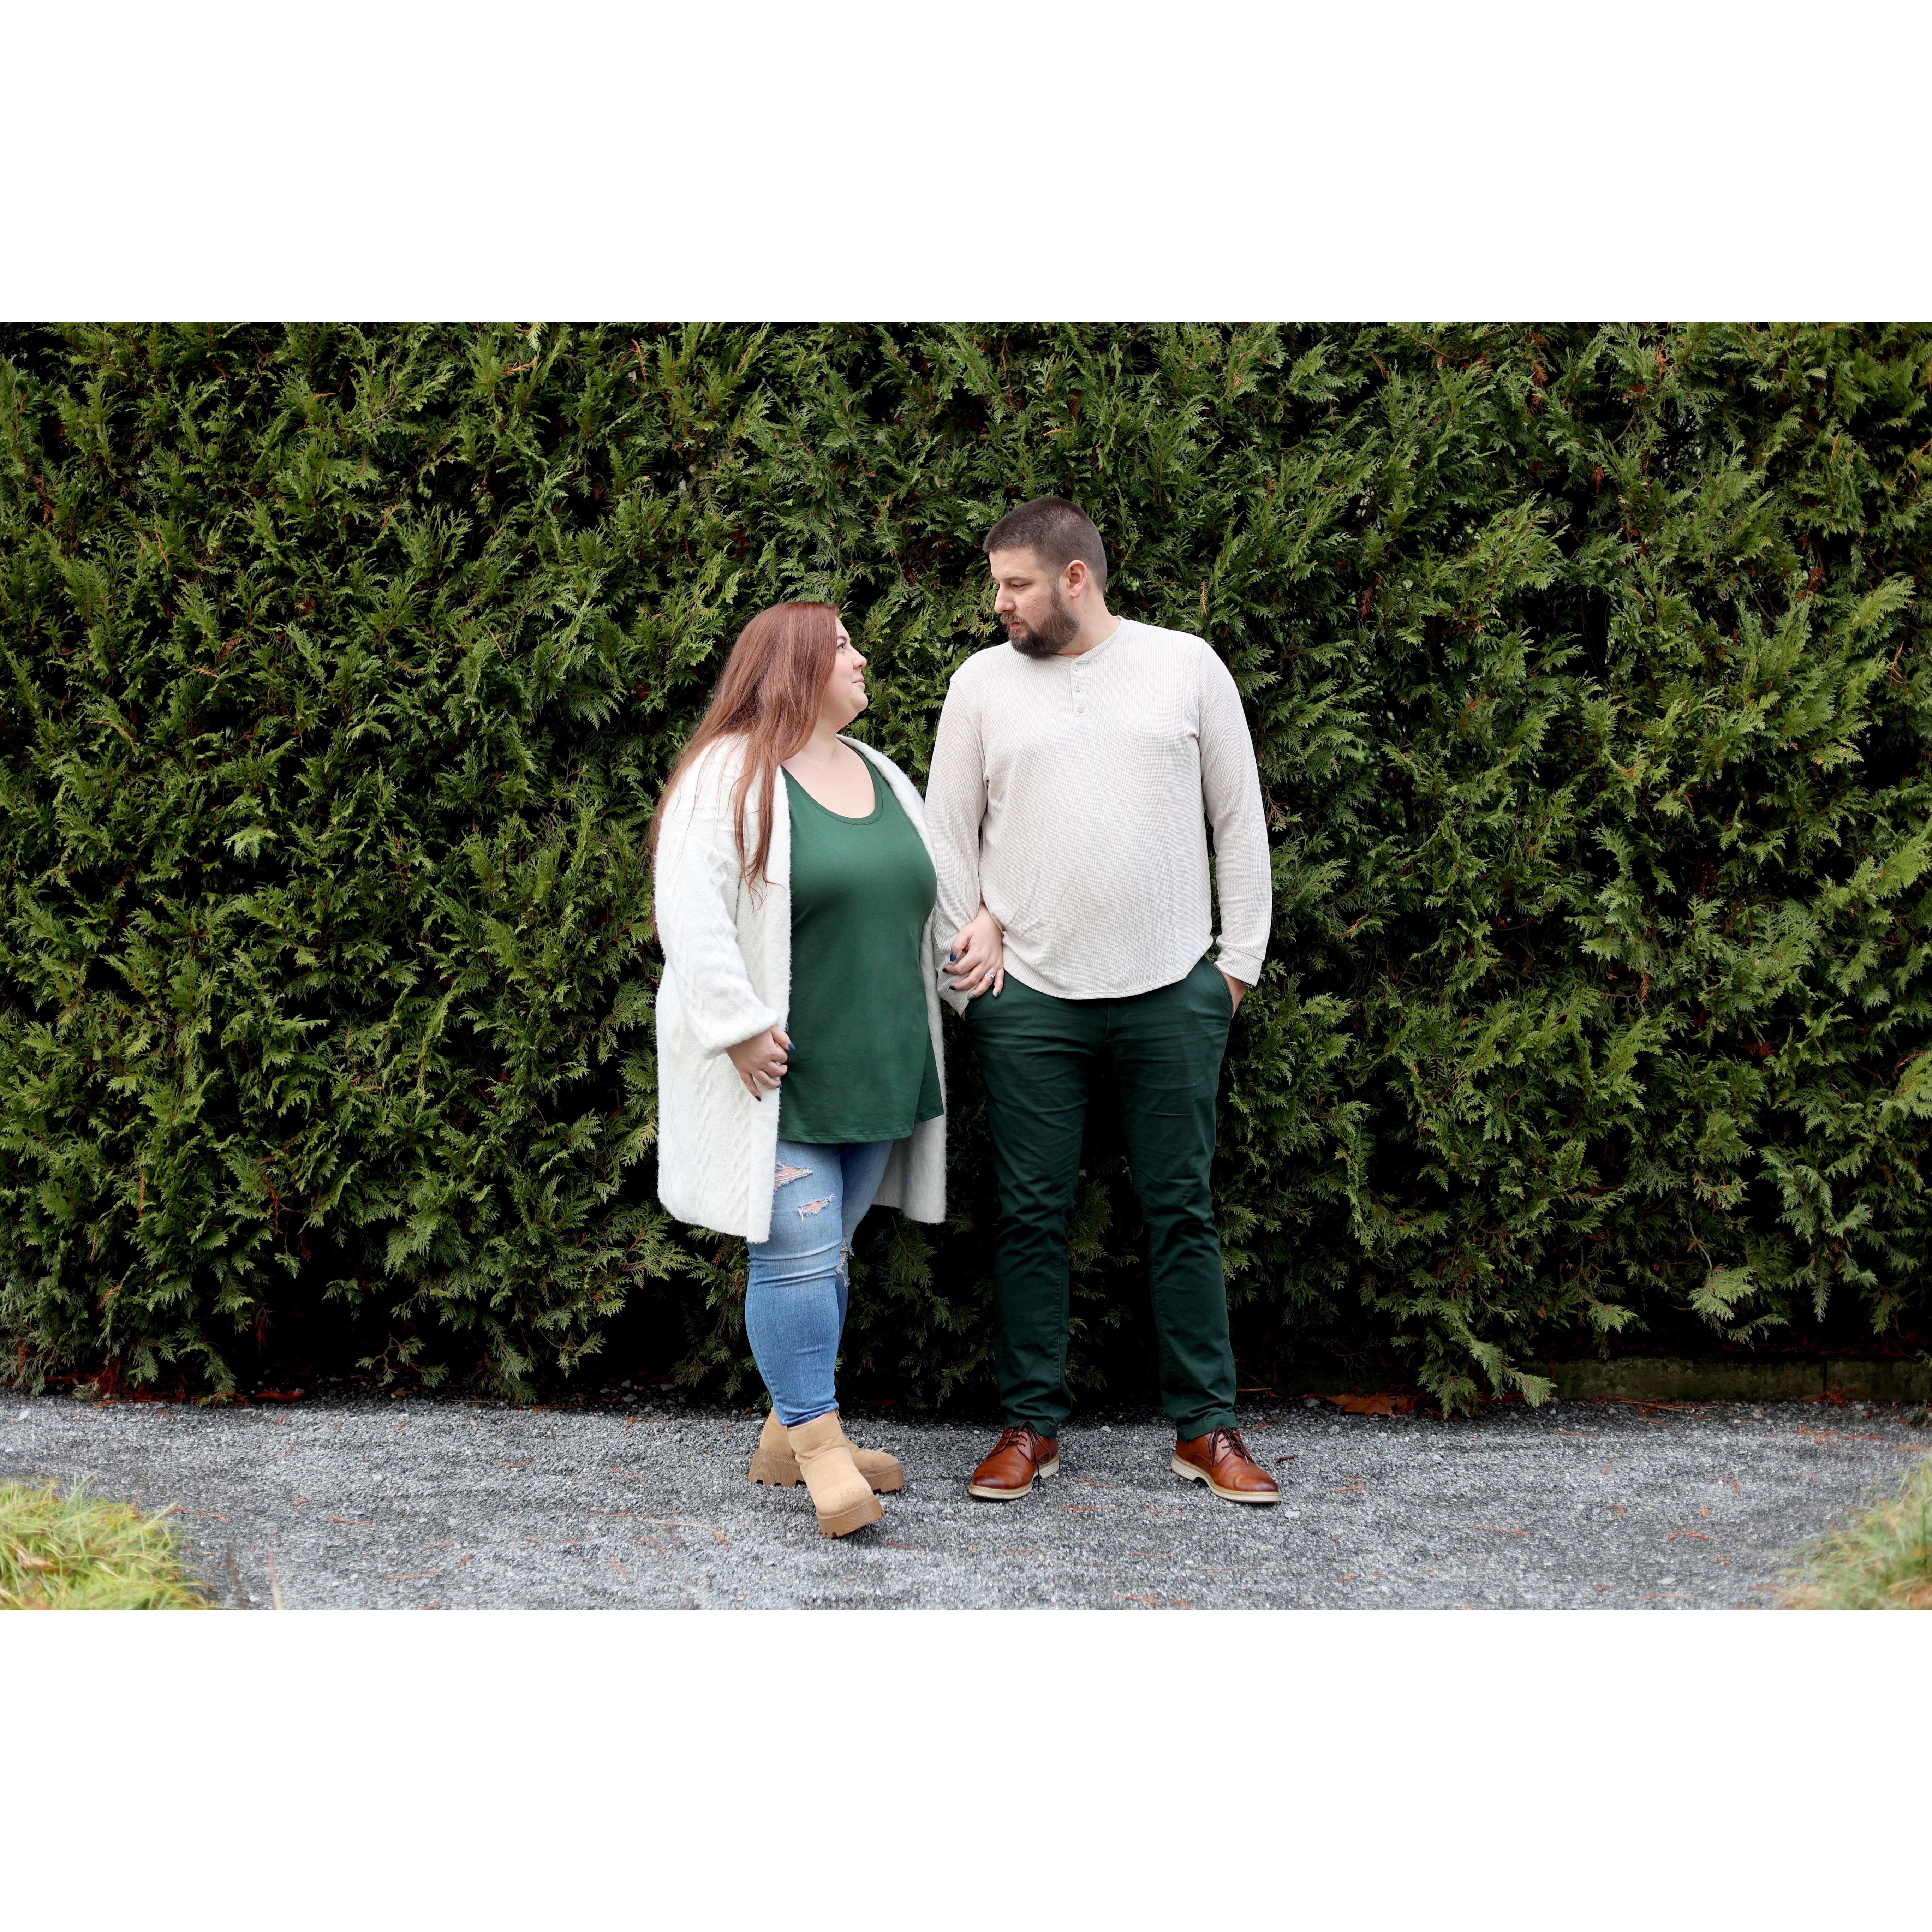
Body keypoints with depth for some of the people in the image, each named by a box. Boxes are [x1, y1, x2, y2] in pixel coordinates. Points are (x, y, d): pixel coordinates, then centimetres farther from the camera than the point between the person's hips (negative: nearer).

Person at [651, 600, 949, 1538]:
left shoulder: (880, 776, 16)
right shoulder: (728, 775, -10)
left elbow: (930, 895, 25)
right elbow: (690, 907, -18)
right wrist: (740, 1028, -22)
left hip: (873, 1071, 7)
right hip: (777, 1073, -7)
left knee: (828, 1251, 10)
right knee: (796, 1249, -10)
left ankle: (786, 1436, 18)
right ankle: (819, 1446, -5)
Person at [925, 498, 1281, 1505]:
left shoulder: (1187, 666, 3)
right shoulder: (982, 683, 6)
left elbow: (1240, 818, 7)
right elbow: (947, 829, 12)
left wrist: (1240, 958, 4)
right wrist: (970, 935, 3)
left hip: (1172, 993, -1)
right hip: (1029, 998, 1)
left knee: (1182, 1211, 3)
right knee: (1032, 1215, 3)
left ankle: (1206, 1427, 11)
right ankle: (1031, 1423, 13)